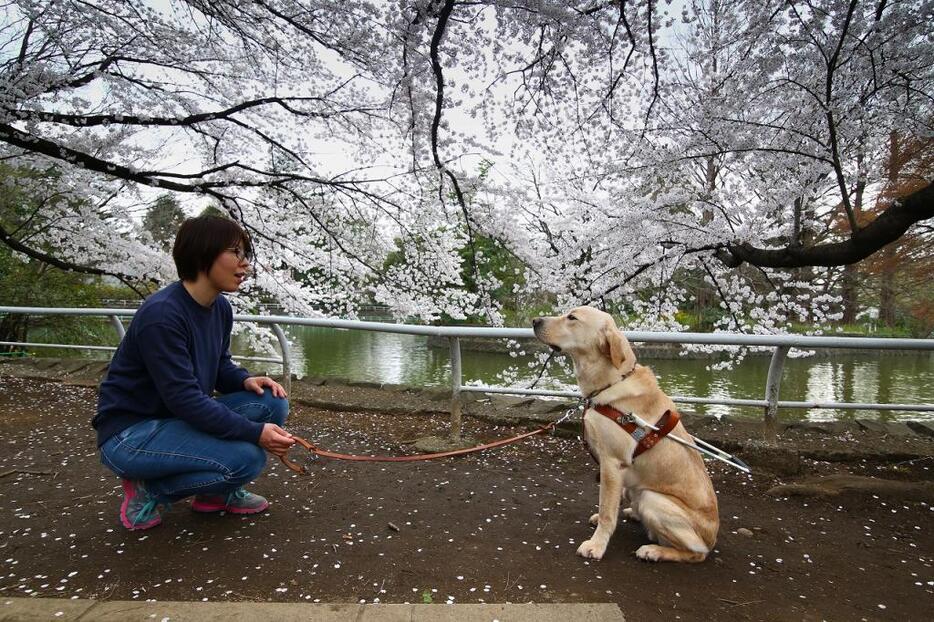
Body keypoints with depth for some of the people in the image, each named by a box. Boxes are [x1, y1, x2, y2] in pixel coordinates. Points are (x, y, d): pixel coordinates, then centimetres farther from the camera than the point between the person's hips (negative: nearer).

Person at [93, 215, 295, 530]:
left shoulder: (220, 307, -1)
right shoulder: (161, 314, -26)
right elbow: (184, 398, -28)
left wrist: (246, 381, -12)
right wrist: (255, 432, -28)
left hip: (178, 420, 8)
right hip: (130, 434, -8)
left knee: (272, 402, -9)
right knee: (247, 457, -25)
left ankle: (218, 491, 8)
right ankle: (150, 490, 0)